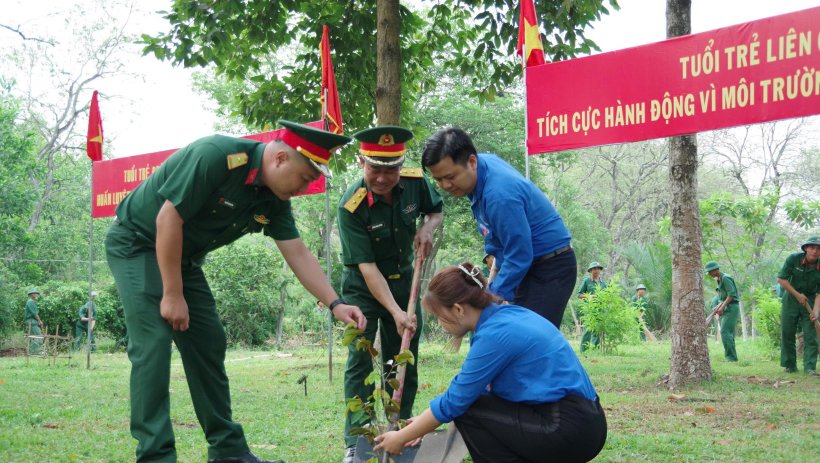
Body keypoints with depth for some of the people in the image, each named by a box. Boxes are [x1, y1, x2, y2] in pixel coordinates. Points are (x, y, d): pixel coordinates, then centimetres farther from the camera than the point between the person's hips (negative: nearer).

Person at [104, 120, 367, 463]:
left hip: (184, 256, 8)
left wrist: (335, 304, -11)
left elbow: (298, 254, 0)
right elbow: (168, 219, -29)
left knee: (208, 344, 6)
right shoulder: (215, 156, -29)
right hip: (136, 243, -8)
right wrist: (172, 295, -24)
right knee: (153, 343, -18)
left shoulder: (275, 198, -5)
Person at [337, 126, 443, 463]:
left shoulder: (416, 182, -15)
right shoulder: (351, 207, -28)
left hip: (403, 279, 4)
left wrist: (427, 228, -15)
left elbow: (436, 210, 8)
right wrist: (395, 311, -36)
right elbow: (367, 267, -29)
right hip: (363, 287, -4)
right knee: (360, 361, -12)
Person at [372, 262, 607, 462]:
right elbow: (464, 387, 18)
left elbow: (454, 402, -12)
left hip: (571, 430, -9)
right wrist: (424, 422, 19)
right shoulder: (506, 314, 9)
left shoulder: (494, 334, -18)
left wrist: (401, 438, 0)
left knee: (468, 412, -6)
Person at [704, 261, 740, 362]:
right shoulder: (720, 280, 19)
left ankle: (731, 357, -16)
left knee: (725, 332, -15)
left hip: (731, 308, -10)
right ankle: (730, 357, 7)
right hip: (726, 309, 10)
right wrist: (718, 306, 12)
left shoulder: (726, 278, -11)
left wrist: (722, 307, -20)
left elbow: (731, 294, -19)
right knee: (728, 334, 7)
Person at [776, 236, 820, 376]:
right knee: (787, 333, 0)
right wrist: (797, 294, -14)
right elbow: (781, 279, -11)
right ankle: (790, 365, 10)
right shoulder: (794, 259, -14)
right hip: (791, 298, 0)